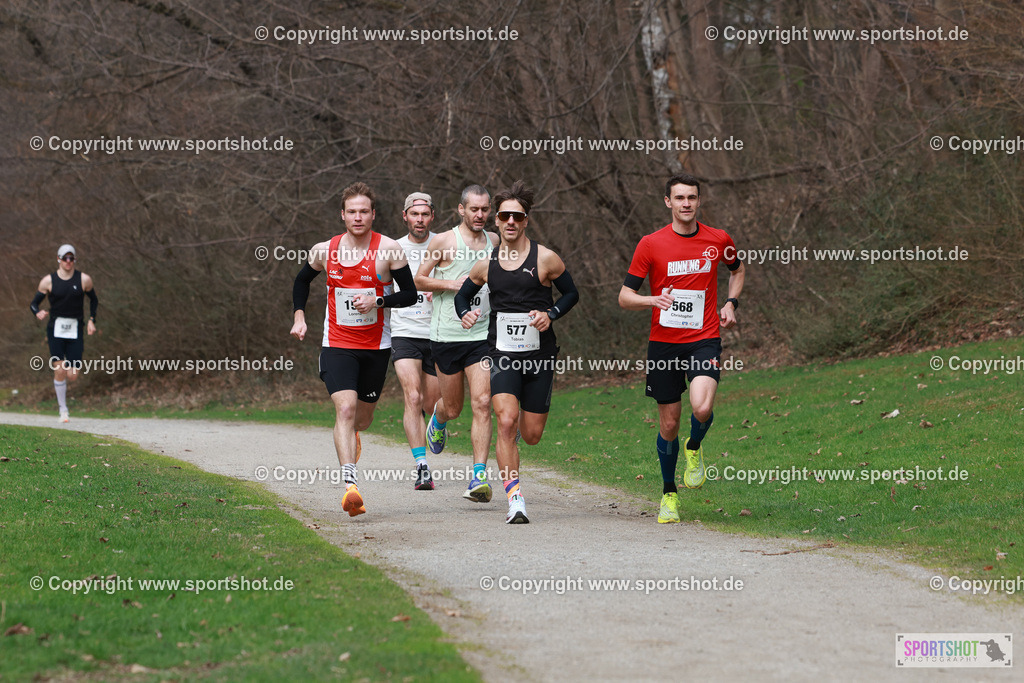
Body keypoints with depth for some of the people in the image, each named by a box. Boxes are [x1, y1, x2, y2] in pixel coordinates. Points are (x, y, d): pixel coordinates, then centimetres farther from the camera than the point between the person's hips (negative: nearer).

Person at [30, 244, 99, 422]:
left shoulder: (84, 279, 0)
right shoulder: (48, 281, -3)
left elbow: (94, 300, 16)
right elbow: (34, 303, 3)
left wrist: (91, 320, 4)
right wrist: (38, 313, -19)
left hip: (75, 331, 1)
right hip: (55, 329, -1)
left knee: (72, 376, -4)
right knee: (59, 370, -11)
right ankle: (63, 409, 4)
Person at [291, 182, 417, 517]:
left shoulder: (388, 249, -8)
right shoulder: (324, 250, -1)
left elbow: (410, 294, -3)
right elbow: (302, 281, 19)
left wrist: (378, 301, -19)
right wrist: (299, 316, 7)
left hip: (376, 345, 1)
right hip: (337, 345, -1)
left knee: (363, 417, 14)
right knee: (345, 408, -20)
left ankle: (350, 435, 53)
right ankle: (350, 484, -28)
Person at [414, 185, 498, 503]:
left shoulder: (493, 241, 9)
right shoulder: (443, 241, -4)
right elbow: (418, 280, 0)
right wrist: (452, 284, -13)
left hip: (482, 335, 2)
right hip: (447, 334, -2)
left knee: (482, 403, -12)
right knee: (453, 408, 9)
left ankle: (479, 476, -13)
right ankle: (438, 419, 47)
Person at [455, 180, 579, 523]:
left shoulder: (545, 259, -3)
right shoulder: (487, 263, 5)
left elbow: (571, 293, 8)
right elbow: (463, 295, 20)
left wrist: (550, 314, -11)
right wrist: (466, 313, -3)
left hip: (539, 355, 0)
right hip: (501, 355, 0)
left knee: (531, 435, 5)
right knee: (506, 421, -21)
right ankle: (515, 499, -18)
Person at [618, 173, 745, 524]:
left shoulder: (718, 240, 2)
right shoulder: (650, 244, -3)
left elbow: (737, 270, 25)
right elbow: (624, 296, -2)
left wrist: (731, 303, 7)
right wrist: (653, 299, -22)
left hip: (704, 340, 0)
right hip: (663, 343, 0)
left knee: (702, 409, -25)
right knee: (669, 424, 5)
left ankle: (694, 448, 10)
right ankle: (669, 494, 25)